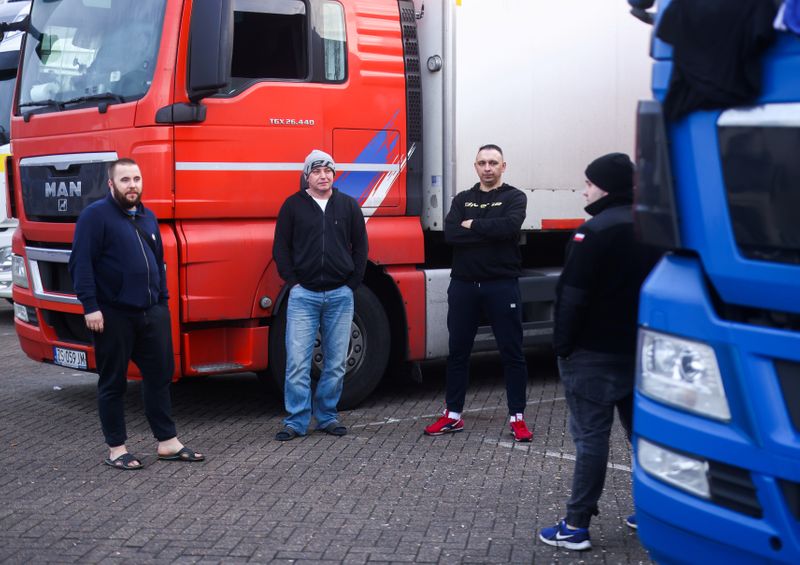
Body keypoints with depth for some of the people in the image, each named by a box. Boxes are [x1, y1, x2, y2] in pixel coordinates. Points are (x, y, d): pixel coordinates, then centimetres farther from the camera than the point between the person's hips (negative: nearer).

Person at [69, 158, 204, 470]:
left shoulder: (147, 217, 14)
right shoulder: (95, 215, -8)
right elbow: (81, 263, -13)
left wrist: (163, 300, 17)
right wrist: (90, 307, -19)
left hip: (152, 312, 7)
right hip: (113, 315, -7)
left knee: (160, 375, 9)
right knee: (113, 382, 4)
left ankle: (167, 442, 18)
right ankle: (116, 449, 13)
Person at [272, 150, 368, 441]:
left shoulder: (348, 205, 8)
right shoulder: (293, 206, 4)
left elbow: (360, 247, 11)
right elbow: (281, 247, 5)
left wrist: (352, 283, 3)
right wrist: (293, 282, -3)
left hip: (340, 295, 2)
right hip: (303, 295, -2)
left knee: (336, 363, 6)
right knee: (297, 362, -6)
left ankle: (327, 415, 19)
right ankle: (296, 421, 1)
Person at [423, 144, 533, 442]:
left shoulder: (514, 197, 2)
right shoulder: (462, 200, 12)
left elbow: (510, 226, -20)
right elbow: (450, 233, -7)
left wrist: (473, 225, -10)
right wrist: (491, 231, -14)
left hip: (502, 285, -3)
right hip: (463, 284, 3)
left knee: (512, 352, 1)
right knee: (458, 350, 9)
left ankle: (517, 417, 10)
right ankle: (452, 415, 19)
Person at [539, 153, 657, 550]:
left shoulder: (596, 232, -17)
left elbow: (573, 297, -18)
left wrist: (562, 345, -9)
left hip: (595, 353, -8)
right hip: (641, 349, 8)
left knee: (591, 435, -6)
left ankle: (576, 526, -3)